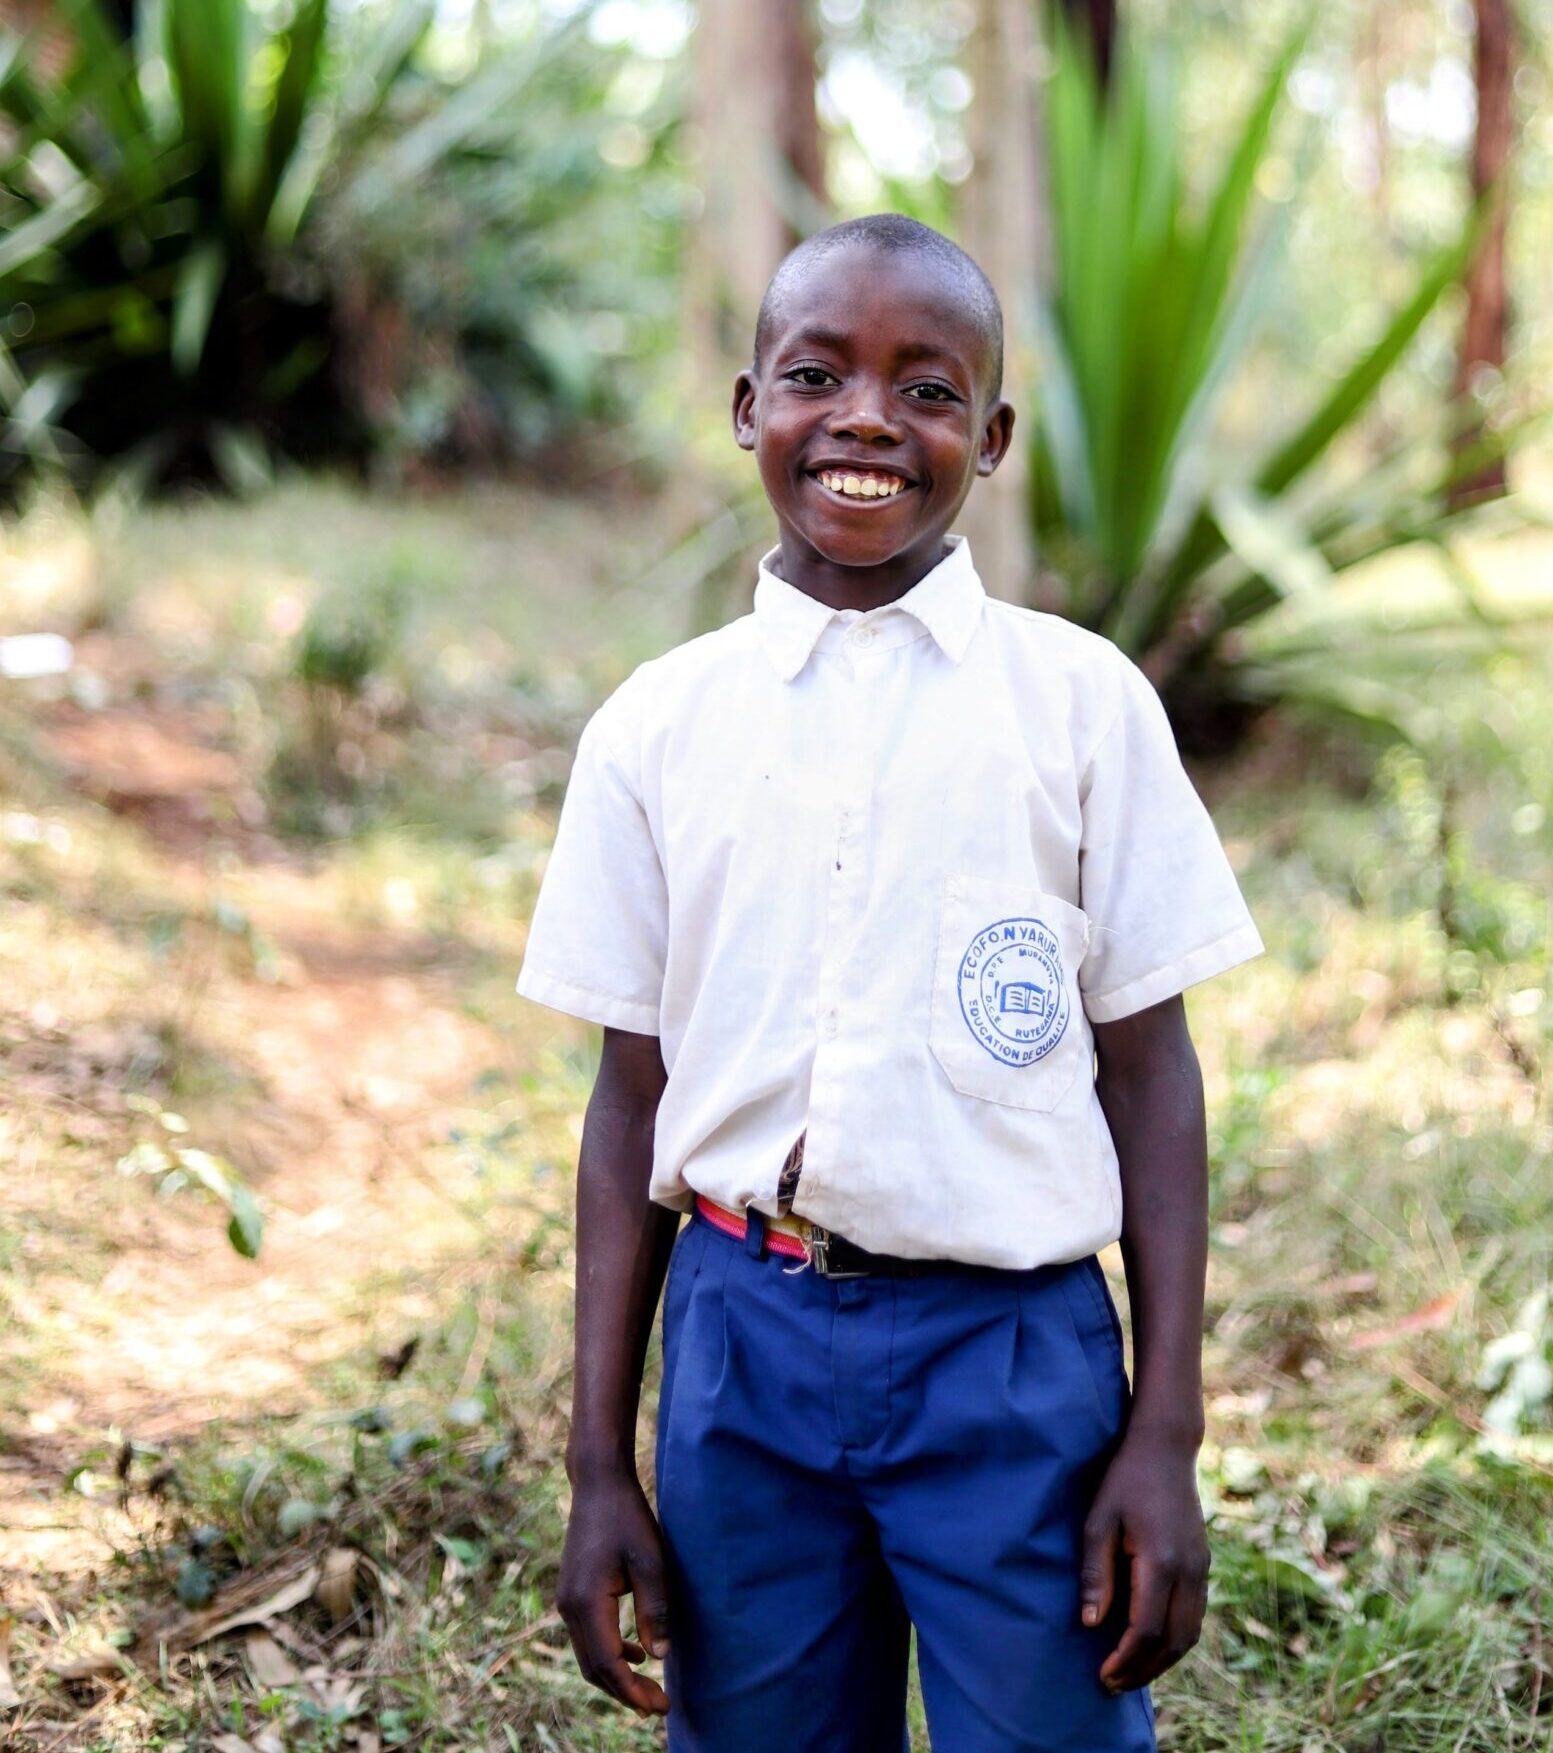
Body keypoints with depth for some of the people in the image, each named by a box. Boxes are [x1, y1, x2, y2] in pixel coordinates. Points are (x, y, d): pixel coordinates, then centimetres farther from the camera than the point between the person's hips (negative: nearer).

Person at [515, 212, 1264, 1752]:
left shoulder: (1082, 703, -1)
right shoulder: (656, 727, 3)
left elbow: (1148, 1071, 0)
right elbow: (634, 1095, 6)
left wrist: (1165, 1437, -4)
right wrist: (599, 1461, 5)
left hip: (1016, 1346, -1)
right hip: (742, 1336, 2)